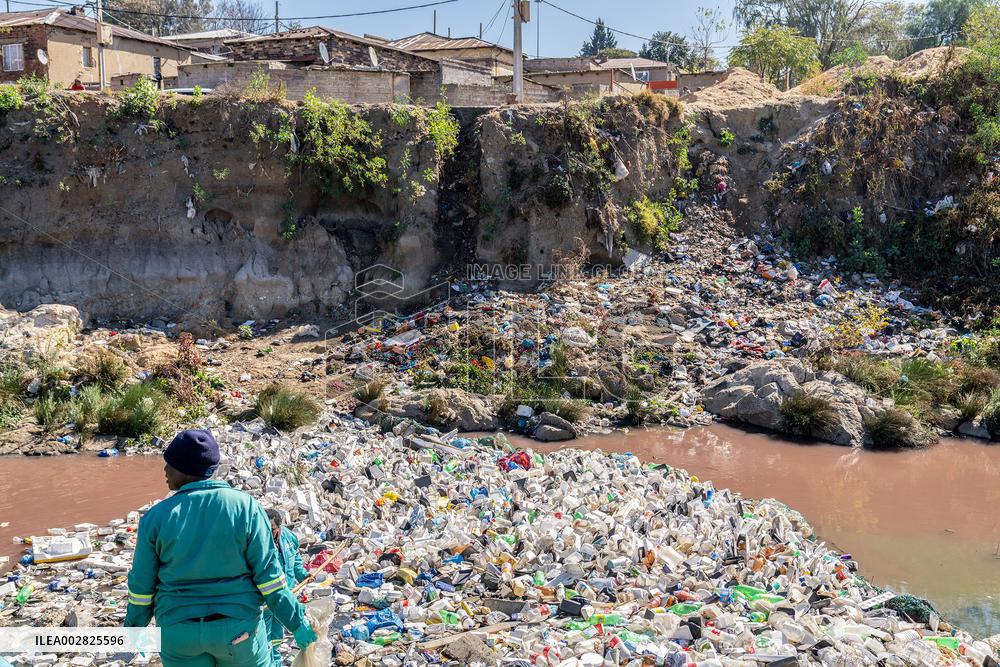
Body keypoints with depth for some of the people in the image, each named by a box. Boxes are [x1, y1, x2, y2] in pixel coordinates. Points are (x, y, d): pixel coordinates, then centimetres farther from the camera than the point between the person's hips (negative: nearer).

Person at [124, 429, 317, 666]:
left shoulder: (157, 517, -8)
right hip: (238, 628, -1)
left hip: (179, 632, 1)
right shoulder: (245, 507, -11)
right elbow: (267, 574, -11)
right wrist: (297, 623, -2)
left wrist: (132, 629, 16)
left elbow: (142, 585, -1)